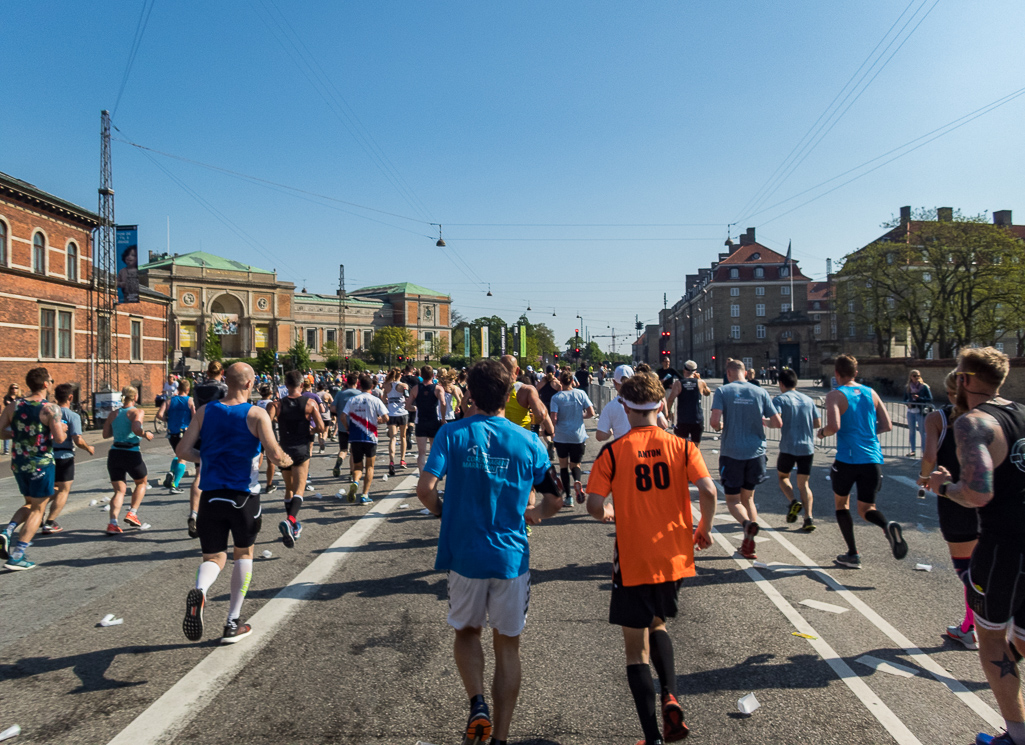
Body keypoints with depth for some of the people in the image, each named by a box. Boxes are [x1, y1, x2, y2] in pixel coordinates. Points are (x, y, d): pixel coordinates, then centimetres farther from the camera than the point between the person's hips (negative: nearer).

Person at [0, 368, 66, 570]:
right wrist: (61, 428, -1)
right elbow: (59, 439, -22)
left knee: (29, 504, 25)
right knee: (37, 509, 7)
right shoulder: (51, 409, -15)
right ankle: (17, 556, 4)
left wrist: (19, 433, 13)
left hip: (18, 463, 6)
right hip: (41, 464, -6)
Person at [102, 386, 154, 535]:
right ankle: (132, 513, 11)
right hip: (131, 454, -5)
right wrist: (146, 434, -6)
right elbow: (136, 429, -25)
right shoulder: (137, 412, -8)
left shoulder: (113, 414, 9)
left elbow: (106, 434, 9)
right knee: (141, 483, 21)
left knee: (119, 490, 10)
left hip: (114, 454, 5)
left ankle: (112, 522, -4)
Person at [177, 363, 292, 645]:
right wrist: (286, 461, 6)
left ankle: (199, 592, -22)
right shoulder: (257, 414, -9)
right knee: (243, 553, 18)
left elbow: (182, 450, 0)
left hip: (211, 495, 3)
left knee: (214, 557, 13)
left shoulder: (205, 411, 2)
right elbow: (275, 455, -16)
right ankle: (233, 623, 20)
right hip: (244, 496, -2)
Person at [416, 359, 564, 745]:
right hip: (512, 557, 1)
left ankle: (477, 704, 4)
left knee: (466, 631, 23)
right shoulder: (528, 441, -3)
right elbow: (555, 499, 1)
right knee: (507, 644, 15)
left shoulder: (452, 433, -6)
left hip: (464, 554, 0)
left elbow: (425, 487, -16)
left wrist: (443, 512, 4)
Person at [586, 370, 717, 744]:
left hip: (633, 562, -3)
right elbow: (708, 491, -12)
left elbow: (594, 505, -12)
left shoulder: (613, 451, -9)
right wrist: (705, 529, 4)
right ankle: (670, 697, 10)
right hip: (675, 558, 4)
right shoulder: (681, 446, -3)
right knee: (657, 625, 28)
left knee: (636, 650, 10)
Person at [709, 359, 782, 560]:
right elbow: (778, 423, 1)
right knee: (748, 497, 18)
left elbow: (715, 422, -16)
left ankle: (747, 523, -22)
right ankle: (748, 543, 12)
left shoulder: (722, 391, -5)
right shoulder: (760, 392, 3)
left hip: (731, 453, -3)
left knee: (732, 499, 9)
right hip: (755, 452, 3)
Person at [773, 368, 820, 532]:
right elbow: (818, 423, 11)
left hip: (788, 447, -4)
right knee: (803, 483, 9)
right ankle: (808, 518, -4)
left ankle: (794, 501, -6)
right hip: (807, 447, 4)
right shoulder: (808, 400, 10)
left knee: (782, 476, 19)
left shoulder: (780, 399, -6)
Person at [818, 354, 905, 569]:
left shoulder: (835, 395, -6)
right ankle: (888, 526, -21)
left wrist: (822, 432, 1)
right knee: (866, 508, 13)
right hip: (873, 460, 4)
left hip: (847, 459, -4)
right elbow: (887, 426, 8)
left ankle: (853, 555, 15)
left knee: (841, 503, 18)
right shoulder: (871, 393, 11)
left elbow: (834, 426, -20)